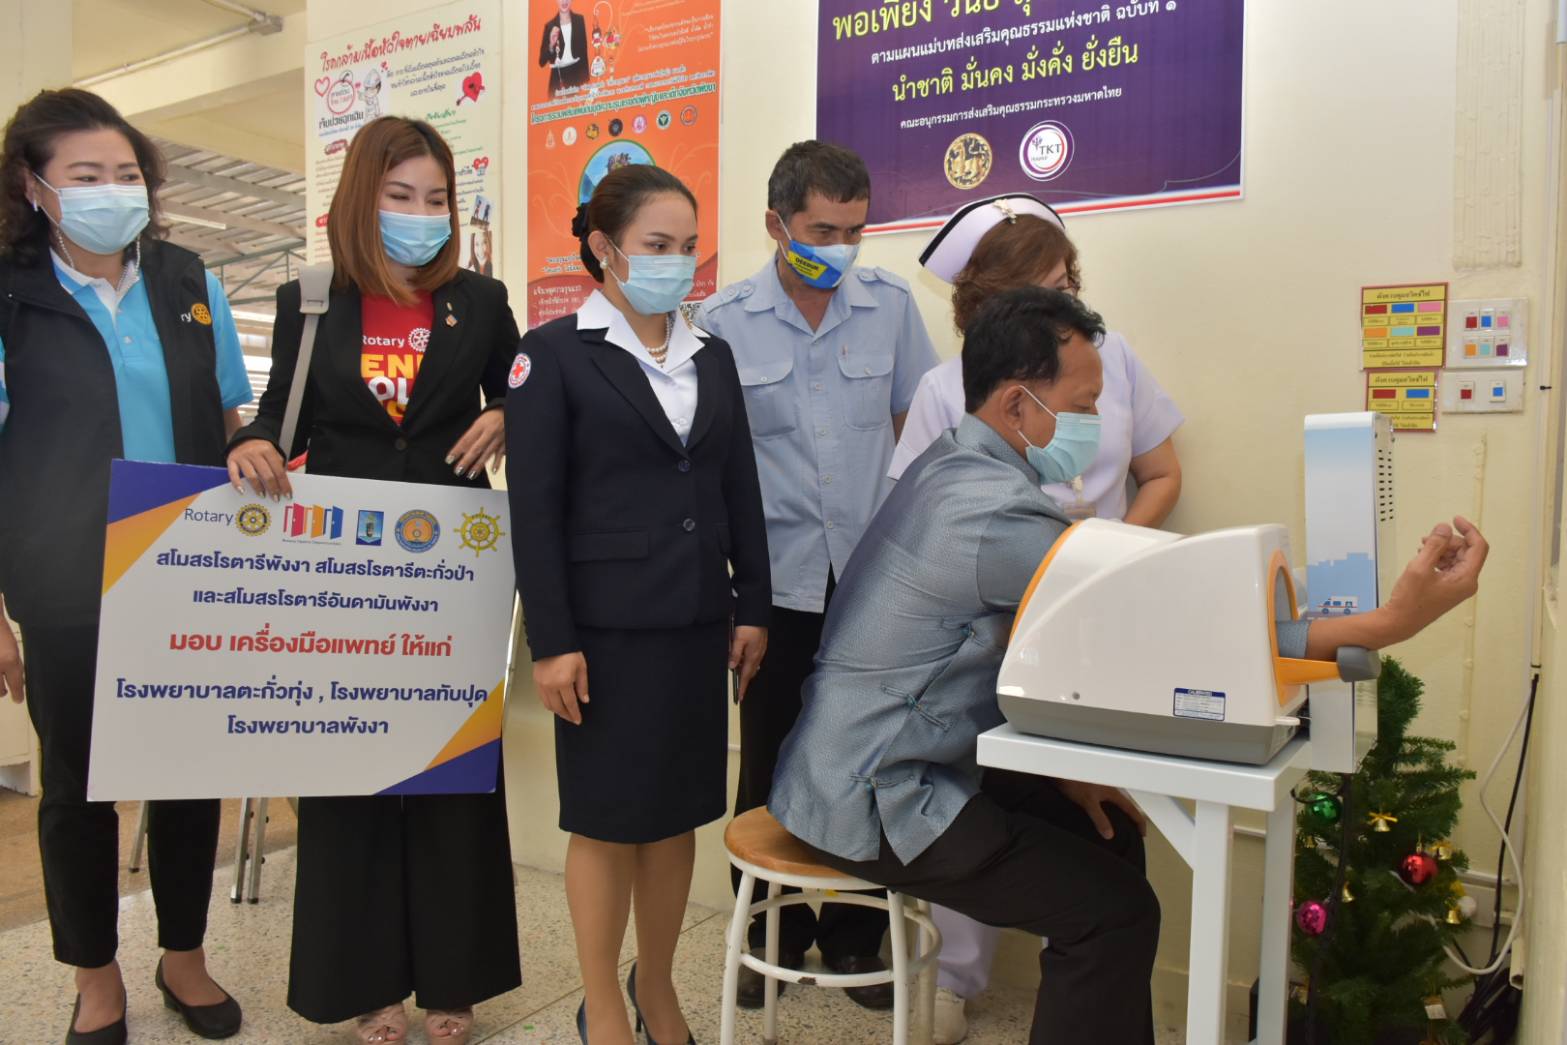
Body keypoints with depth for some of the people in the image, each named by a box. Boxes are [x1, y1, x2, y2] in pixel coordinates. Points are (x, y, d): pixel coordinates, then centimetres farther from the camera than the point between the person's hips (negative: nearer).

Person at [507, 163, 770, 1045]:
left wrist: (752, 608, 8)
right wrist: (551, 641, -12)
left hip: (697, 624, 5)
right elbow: (534, 509, -8)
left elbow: (741, 492, 13)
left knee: (680, 811, 12)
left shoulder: (713, 356, 11)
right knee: (608, 819, 6)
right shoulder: (554, 353, -4)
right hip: (607, 627, -5)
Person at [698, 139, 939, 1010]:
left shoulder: (892, 304, 2)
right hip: (778, 580, 0)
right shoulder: (725, 323, -1)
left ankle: (854, 934, 27)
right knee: (772, 765, 10)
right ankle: (775, 931, 29)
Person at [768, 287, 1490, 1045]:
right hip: (871, 801, -9)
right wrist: (1388, 623, -23)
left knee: (1103, 830, 16)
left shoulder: (954, 466, 4)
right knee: (1114, 910, -8)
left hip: (864, 763, 10)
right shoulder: (996, 511, -27)